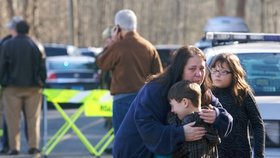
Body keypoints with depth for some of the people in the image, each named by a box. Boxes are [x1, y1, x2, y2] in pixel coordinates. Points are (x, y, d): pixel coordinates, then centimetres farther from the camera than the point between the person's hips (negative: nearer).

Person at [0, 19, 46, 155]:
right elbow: (42, 68, 1)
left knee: (13, 119, 3)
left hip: (12, 88, -1)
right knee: (33, 118, 5)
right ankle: (33, 145, 0)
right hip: (32, 88, 1)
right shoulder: (35, 46, -1)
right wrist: (41, 82, 12)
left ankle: (14, 147, -1)